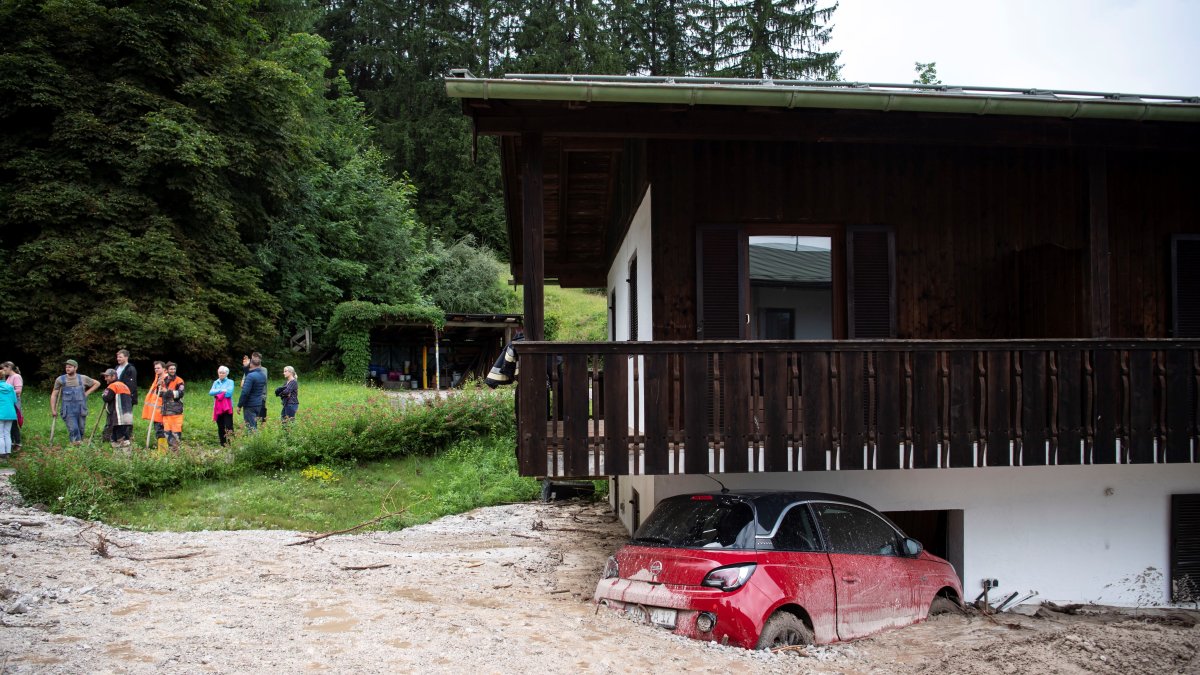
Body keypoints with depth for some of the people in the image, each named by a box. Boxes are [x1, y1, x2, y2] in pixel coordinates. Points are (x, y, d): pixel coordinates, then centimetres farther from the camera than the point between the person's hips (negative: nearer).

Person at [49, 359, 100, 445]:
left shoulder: (83, 378, 3)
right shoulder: (60, 380, 0)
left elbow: (97, 384, 17)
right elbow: (54, 395, 5)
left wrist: (87, 393, 6)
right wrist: (53, 409, 0)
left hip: (81, 409, 2)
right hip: (68, 411, -2)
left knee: (81, 429, 7)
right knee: (73, 429, -13)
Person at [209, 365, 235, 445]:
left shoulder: (230, 382, 1)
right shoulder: (215, 382, 14)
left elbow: (229, 393, -13)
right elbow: (210, 392, -1)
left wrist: (217, 393, -5)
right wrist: (221, 390, -12)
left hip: (227, 407, -4)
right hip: (218, 408, 4)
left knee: (229, 427, -11)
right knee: (220, 427, 8)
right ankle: (222, 444, 15)